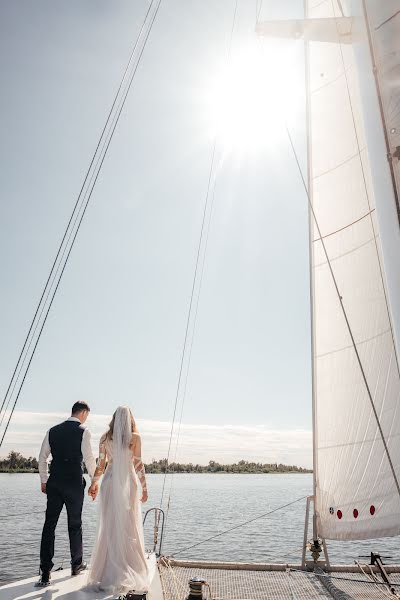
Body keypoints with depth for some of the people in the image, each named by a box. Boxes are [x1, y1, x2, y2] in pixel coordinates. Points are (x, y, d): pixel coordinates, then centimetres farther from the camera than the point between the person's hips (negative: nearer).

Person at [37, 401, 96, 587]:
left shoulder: (53, 430, 5)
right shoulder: (83, 432, -9)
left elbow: (42, 457, 8)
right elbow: (89, 458, -12)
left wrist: (44, 481, 17)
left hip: (54, 483, 3)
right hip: (74, 483, -3)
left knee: (49, 525, 6)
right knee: (75, 524, 12)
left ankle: (45, 573, 5)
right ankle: (77, 564, 28)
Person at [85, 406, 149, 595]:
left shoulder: (105, 437, 3)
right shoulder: (135, 437, -4)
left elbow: (100, 464, 4)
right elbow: (138, 464, -5)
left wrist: (93, 484, 17)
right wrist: (144, 488, 2)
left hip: (110, 483, 2)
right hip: (128, 483, -2)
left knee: (109, 528, 10)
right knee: (129, 528, 6)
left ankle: (107, 573, 15)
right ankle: (129, 572, 11)